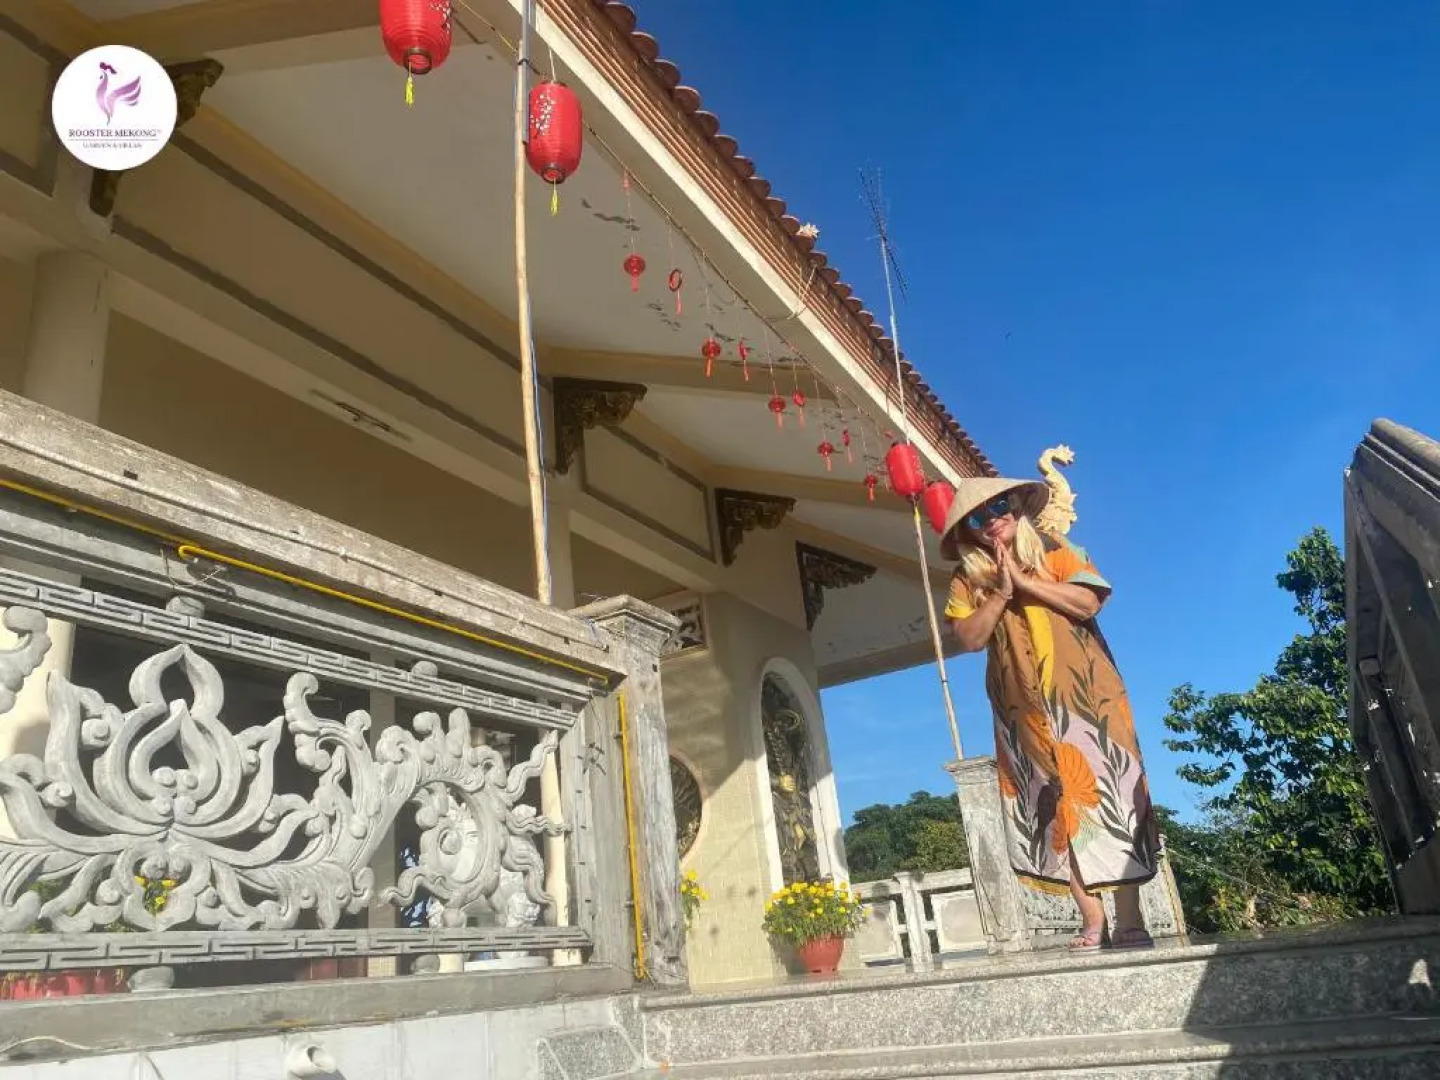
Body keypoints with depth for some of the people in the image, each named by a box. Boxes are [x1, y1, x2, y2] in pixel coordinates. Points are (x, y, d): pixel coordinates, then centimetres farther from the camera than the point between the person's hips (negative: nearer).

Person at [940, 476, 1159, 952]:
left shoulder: (1053, 550, 3)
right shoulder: (968, 579, 5)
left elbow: (1088, 601, -10)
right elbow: (968, 639, -5)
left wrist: (1024, 580, -13)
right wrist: (1000, 593, -13)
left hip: (1083, 693, -1)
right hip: (1027, 707, 1)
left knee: (1106, 793, -5)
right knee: (1058, 806, -1)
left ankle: (1130, 920, -2)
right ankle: (1092, 921, 4)